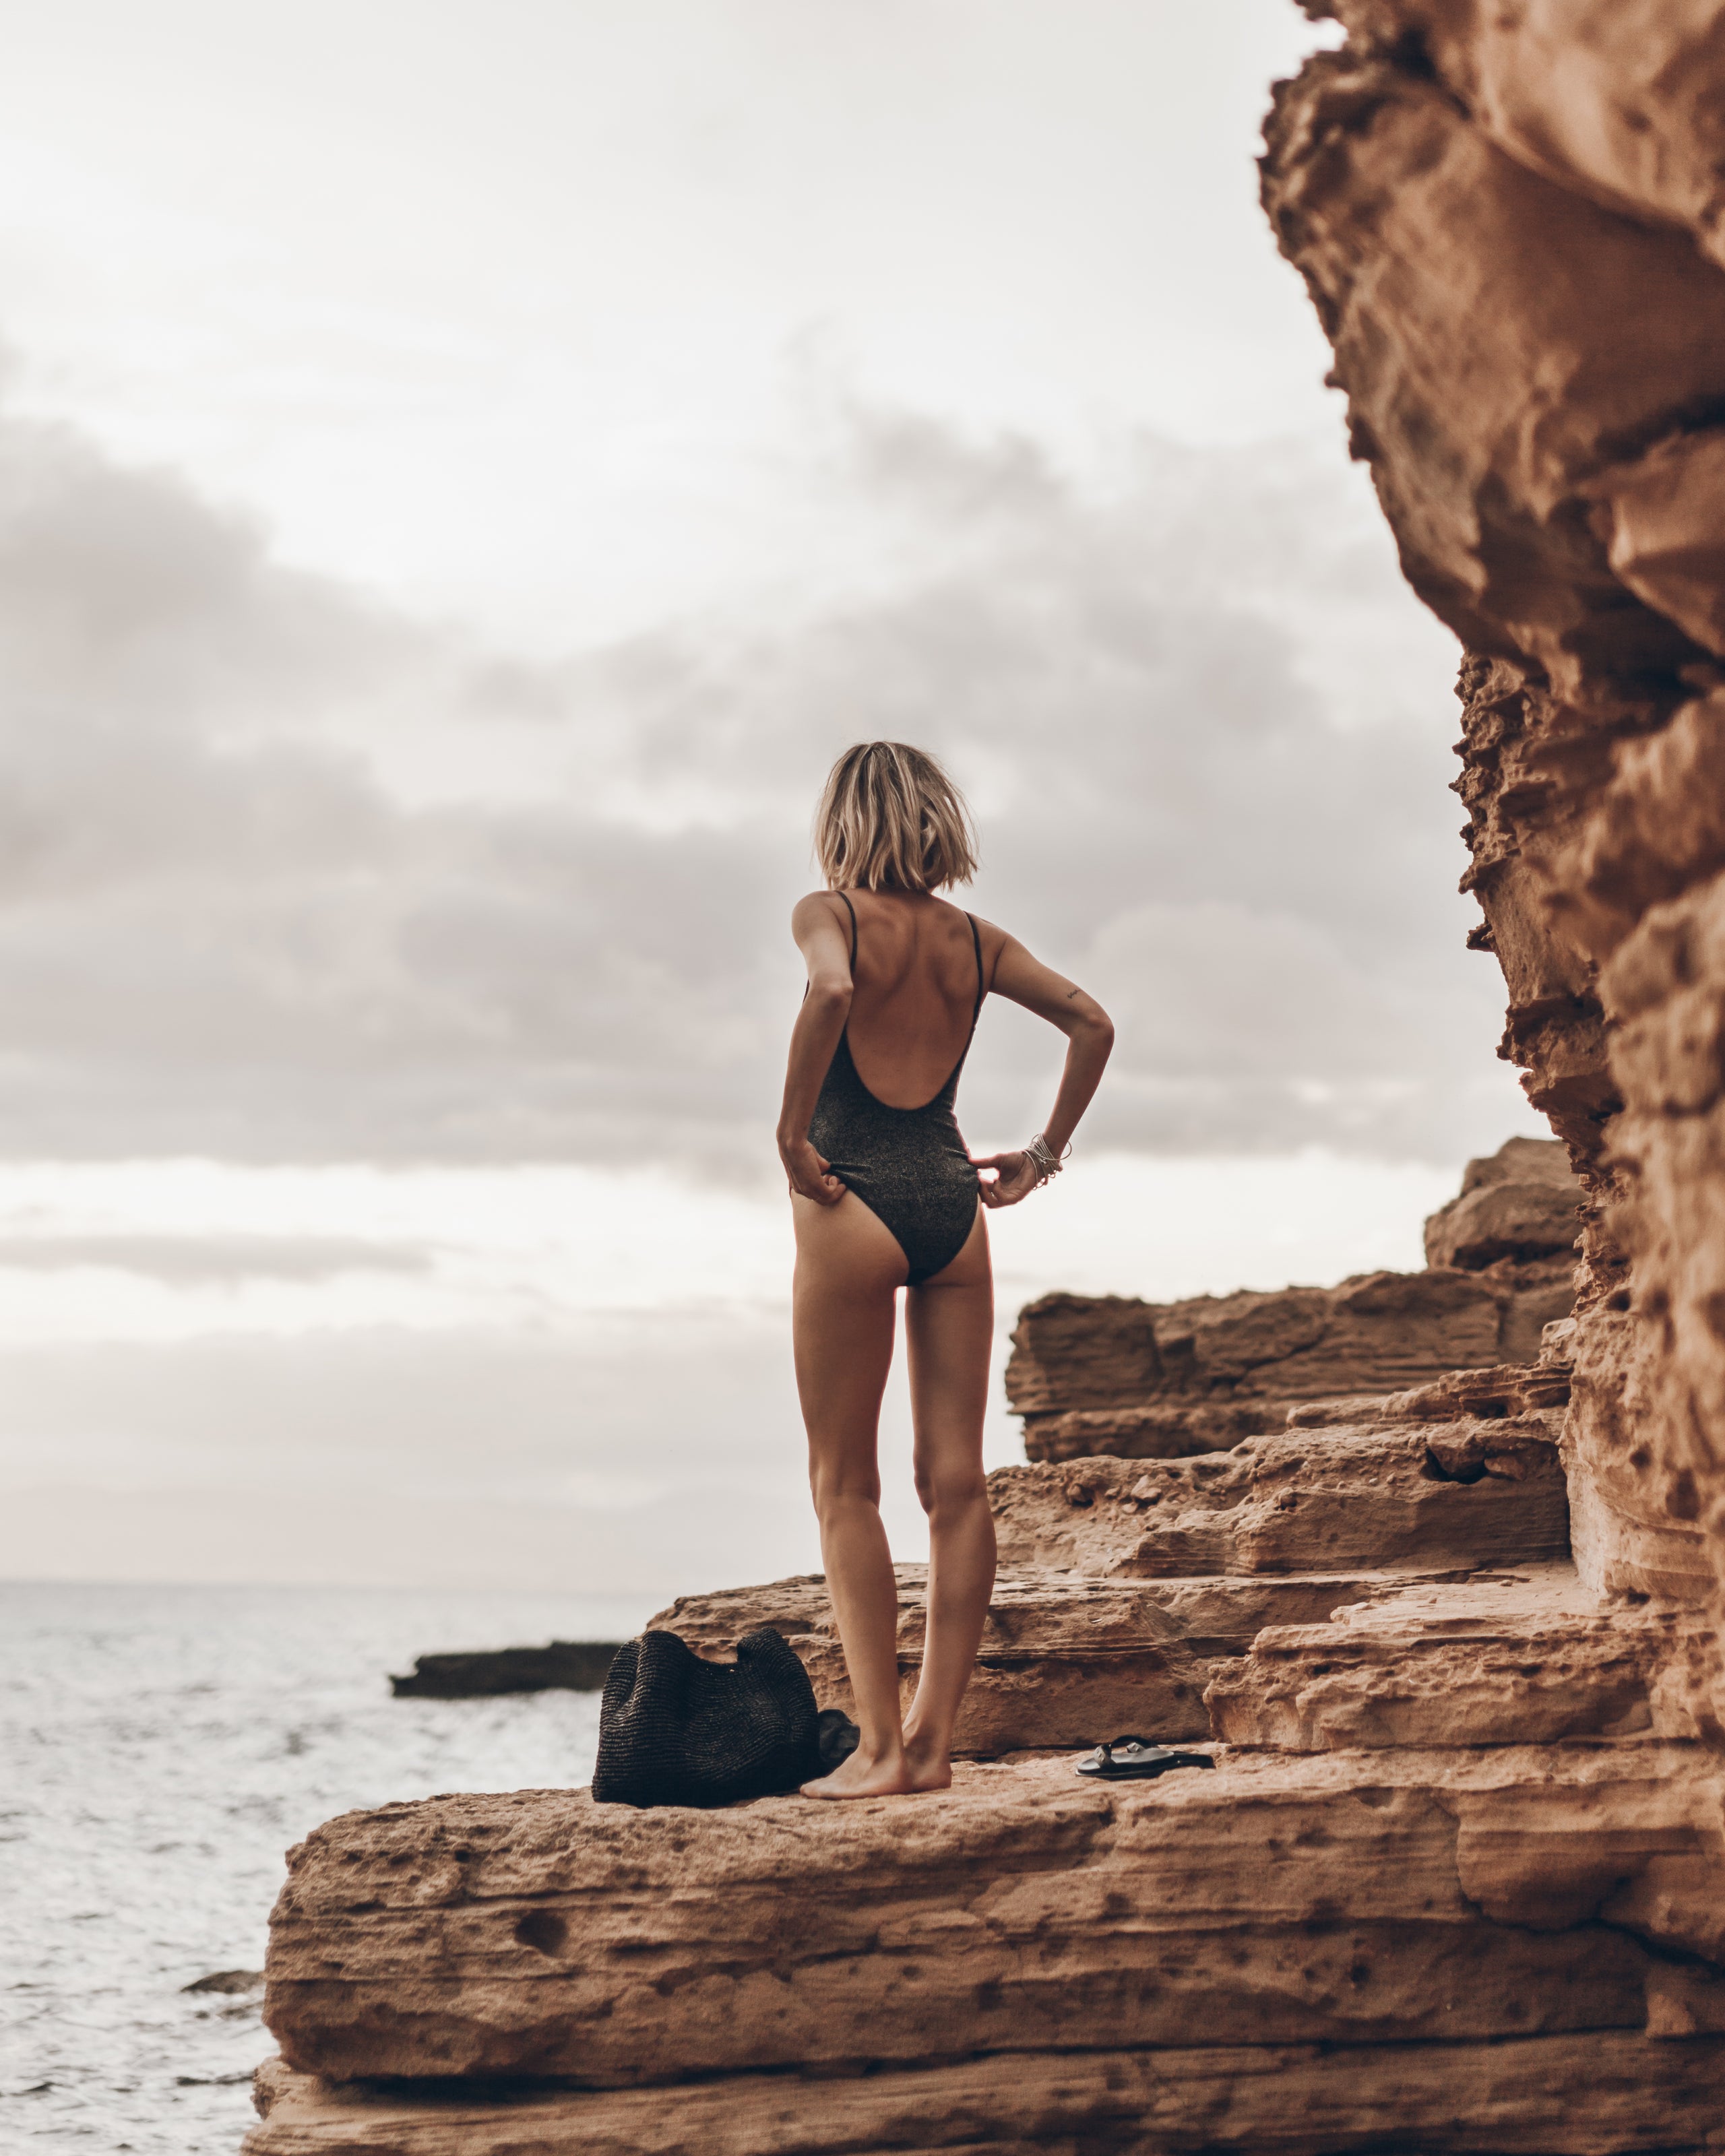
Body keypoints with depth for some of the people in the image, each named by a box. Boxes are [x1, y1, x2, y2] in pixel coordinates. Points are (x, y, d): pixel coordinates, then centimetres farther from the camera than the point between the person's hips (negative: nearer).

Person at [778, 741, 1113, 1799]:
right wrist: (1044, 1155, 14)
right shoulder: (976, 939, 12)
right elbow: (1093, 1023, 10)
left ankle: (881, 1747, -3)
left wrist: (791, 1131, -17)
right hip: (954, 1201, 5)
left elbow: (832, 991, -25)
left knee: (845, 1486, 1)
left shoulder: (830, 914, -4)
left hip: (853, 1205, -5)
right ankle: (935, 1737, 7)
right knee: (957, 1478, 5)